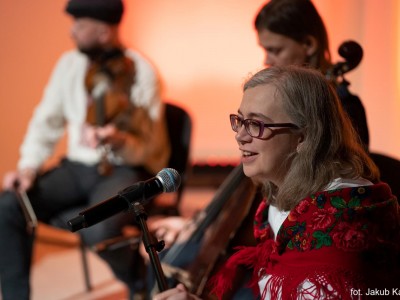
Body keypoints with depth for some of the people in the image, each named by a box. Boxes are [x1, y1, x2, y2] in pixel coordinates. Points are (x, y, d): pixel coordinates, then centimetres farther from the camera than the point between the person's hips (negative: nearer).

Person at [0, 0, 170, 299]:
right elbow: (46, 121, 11)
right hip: (77, 167, 5)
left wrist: (117, 141, -31)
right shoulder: (70, 63, 6)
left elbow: (148, 149, -10)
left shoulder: (141, 72, -10)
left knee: (99, 229, -34)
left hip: (125, 170, -5)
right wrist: (28, 166, -4)